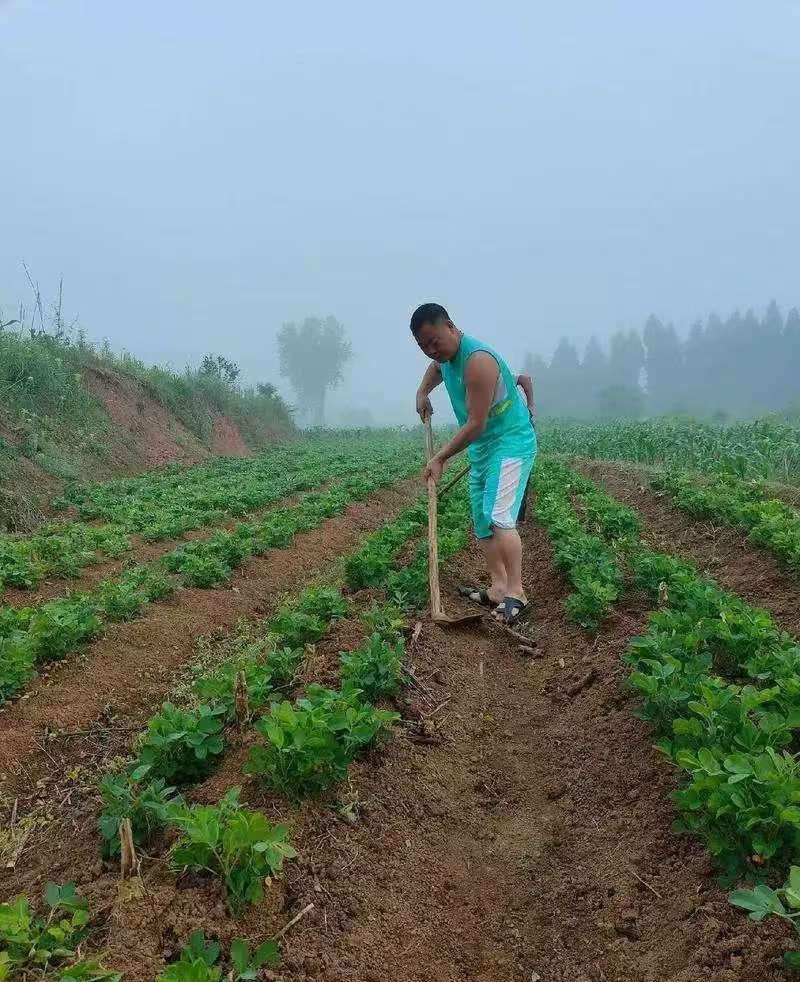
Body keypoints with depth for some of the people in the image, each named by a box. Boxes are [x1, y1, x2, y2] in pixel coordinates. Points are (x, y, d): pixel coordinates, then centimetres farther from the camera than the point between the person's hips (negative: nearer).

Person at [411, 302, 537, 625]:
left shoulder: (477, 360, -25)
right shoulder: (445, 355, 5)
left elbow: (475, 424, -25)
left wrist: (440, 458, -17)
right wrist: (422, 393, 20)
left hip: (511, 443, -10)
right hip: (481, 449, 10)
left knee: (499, 516, -23)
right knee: (482, 523, 8)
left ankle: (516, 594, -22)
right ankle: (498, 588, 11)